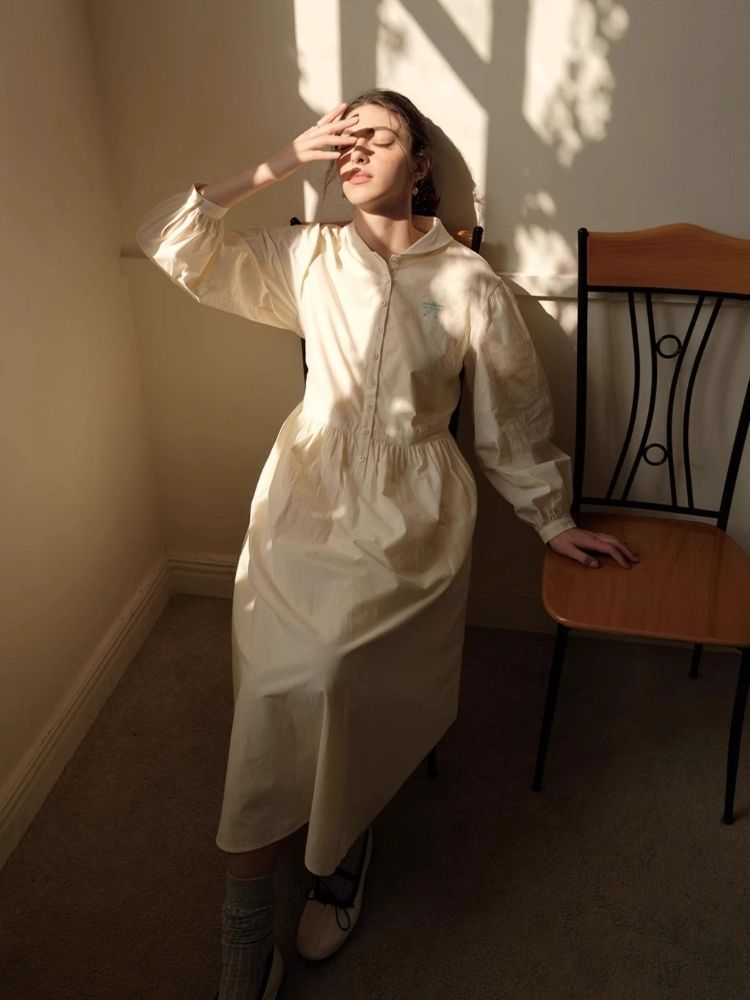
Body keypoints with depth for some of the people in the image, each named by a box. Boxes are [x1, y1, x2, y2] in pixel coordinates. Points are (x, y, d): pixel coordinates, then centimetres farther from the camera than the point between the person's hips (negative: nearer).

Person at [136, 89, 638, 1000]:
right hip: (307, 498, 1)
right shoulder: (307, 258, 8)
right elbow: (170, 242, 3)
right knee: (285, 683, -12)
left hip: (408, 519, -1)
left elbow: (514, 413, 10)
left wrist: (553, 521, 16)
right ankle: (246, 925, 5)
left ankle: (340, 847, 17)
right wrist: (277, 167, -1)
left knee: (323, 670, -14)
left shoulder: (468, 282, 2)